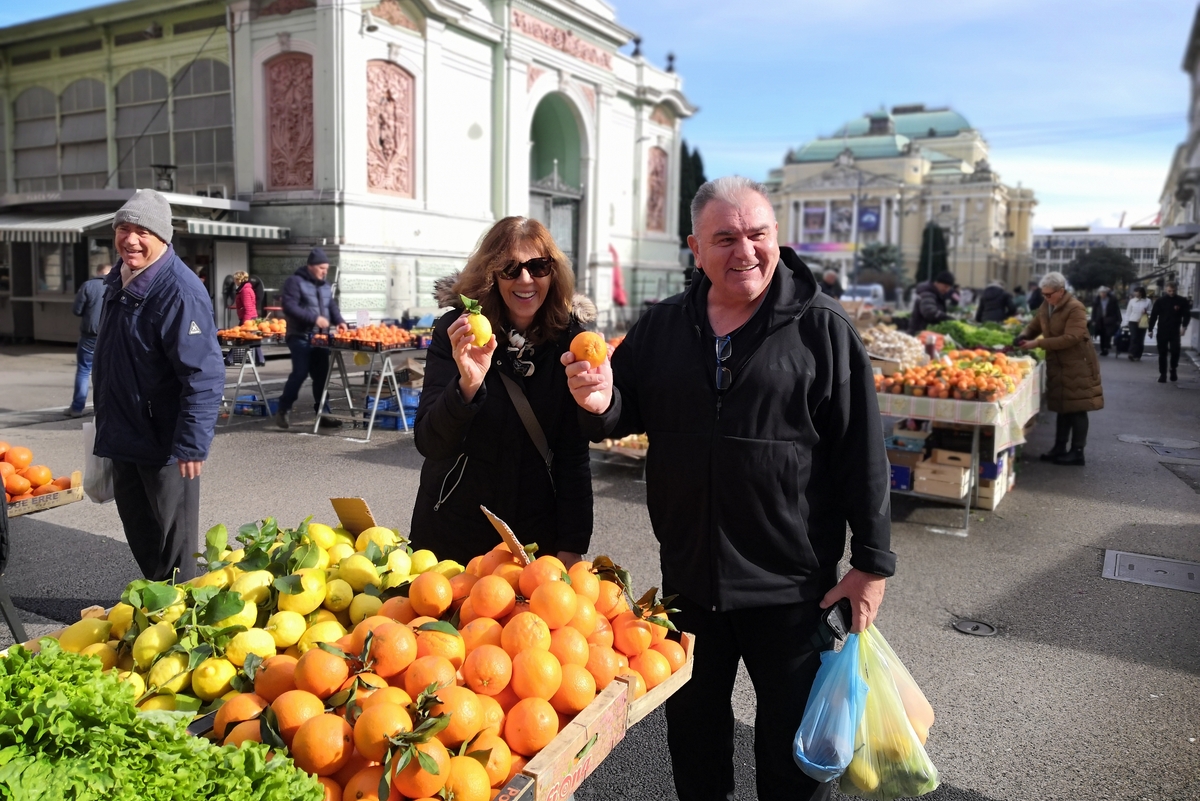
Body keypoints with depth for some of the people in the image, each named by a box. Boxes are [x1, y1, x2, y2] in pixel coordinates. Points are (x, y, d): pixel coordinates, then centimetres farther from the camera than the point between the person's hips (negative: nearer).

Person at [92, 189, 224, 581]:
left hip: (164, 443, -9)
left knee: (172, 538, 5)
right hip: (123, 436, 9)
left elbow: (204, 376, -26)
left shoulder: (179, 292, -22)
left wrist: (192, 444, -27)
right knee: (139, 532, 21)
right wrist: (107, 423, 23)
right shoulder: (118, 280, 8)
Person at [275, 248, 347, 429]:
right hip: (300, 337, -7)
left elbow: (332, 305, 16)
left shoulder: (324, 286, 17)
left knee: (321, 375, 4)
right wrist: (314, 318, -23)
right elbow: (289, 307, -16)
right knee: (300, 373, -13)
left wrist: (339, 321, -5)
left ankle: (322, 414, 10)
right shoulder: (295, 281, -6)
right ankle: (283, 409, 2)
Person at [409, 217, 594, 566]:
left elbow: (574, 452, -6)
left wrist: (571, 547, -10)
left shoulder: (569, 337, -9)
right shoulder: (456, 330, -13)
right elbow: (428, 443, -20)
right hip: (451, 530, 0)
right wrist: (467, 385, -38)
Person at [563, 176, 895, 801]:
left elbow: (863, 452, -8)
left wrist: (872, 561, -9)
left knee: (792, 735, 14)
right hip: (688, 577, 4)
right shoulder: (662, 326, 3)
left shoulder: (821, 327, -8)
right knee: (692, 724, 22)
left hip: (790, 584, -3)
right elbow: (626, 416, 10)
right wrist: (601, 404, -14)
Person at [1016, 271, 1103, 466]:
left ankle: (1077, 452, 4)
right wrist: (1023, 337, -8)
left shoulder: (1075, 308, -19)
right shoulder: (1046, 306, 6)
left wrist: (1038, 343, -28)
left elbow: (1071, 338, -26)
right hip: (1058, 365, 8)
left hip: (1077, 365, -8)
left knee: (1077, 409, -2)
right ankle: (1060, 448, 21)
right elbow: (1033, 326, 15)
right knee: (1062, 408, 14)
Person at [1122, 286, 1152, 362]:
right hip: (1133, 321, -1)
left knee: (1140, 339, 3)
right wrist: (1126, 323, 2)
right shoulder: (1132, 300, 3)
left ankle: (1137, 356, 10)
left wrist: (1147, 312, -15)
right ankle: (1132, 354, -8)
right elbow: (1128, 312, 6)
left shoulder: (1147, 301, 1)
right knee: (1134, 338, -12)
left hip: (1142, 323, 1)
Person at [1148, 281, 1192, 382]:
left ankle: (1174, 369, 15)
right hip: (1162, 331, 1)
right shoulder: (1160, 301, 0)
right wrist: (1150, 329, -1)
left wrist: (1184, 327, -12)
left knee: (1175, 351, -11)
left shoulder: (1182, 301, 0)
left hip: (1175, 332, -1)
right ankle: (1162, 374, 12)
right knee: (1162, 353, 4)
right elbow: (1153, 315, 2)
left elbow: (1187, 315, 2)